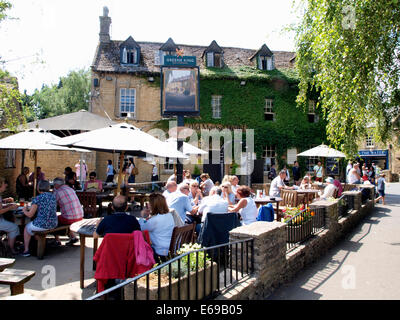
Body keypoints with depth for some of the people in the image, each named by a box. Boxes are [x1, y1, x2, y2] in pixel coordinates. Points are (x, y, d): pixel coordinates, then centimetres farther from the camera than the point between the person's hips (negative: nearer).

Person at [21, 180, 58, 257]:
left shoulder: (37, 198, -14)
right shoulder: (53, 196, 5)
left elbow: (30, 215, -11)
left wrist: (24, 210, 11)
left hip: (42, 224, -6)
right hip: (53, 224, 6)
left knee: (27, 228, 27)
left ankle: (26, 250, 31)